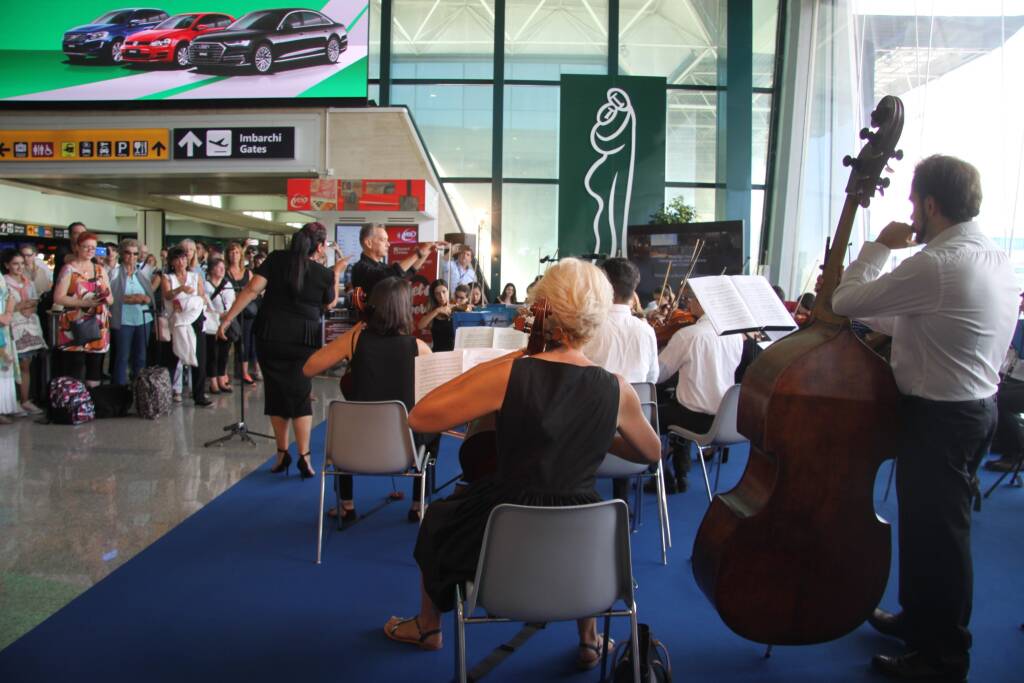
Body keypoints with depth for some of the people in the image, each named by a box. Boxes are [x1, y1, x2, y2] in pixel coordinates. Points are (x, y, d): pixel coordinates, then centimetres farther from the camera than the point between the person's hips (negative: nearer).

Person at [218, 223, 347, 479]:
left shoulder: (276, 259, -2)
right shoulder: (324, 274, -4)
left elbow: (252, 290, -10)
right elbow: (329, 304, 14)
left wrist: (226, 320, -8)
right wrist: (337, 273, 21)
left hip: (270, 335, 1)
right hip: (304, 339, -1)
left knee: (276, 392, 12)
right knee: (300, 395, 7)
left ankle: (282, 454, 20)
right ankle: (304, 457, 2)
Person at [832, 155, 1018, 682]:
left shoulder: (934, 266, -24)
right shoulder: (995, 259, 8)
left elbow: (845, 302, -17)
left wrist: (879, 246, -5)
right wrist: (870, 315, 11)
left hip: (938, 417, -10)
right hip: (977, 405, 10)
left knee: (936, 533, 3)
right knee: (928, 522, 23)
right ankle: (919, 619, 41)